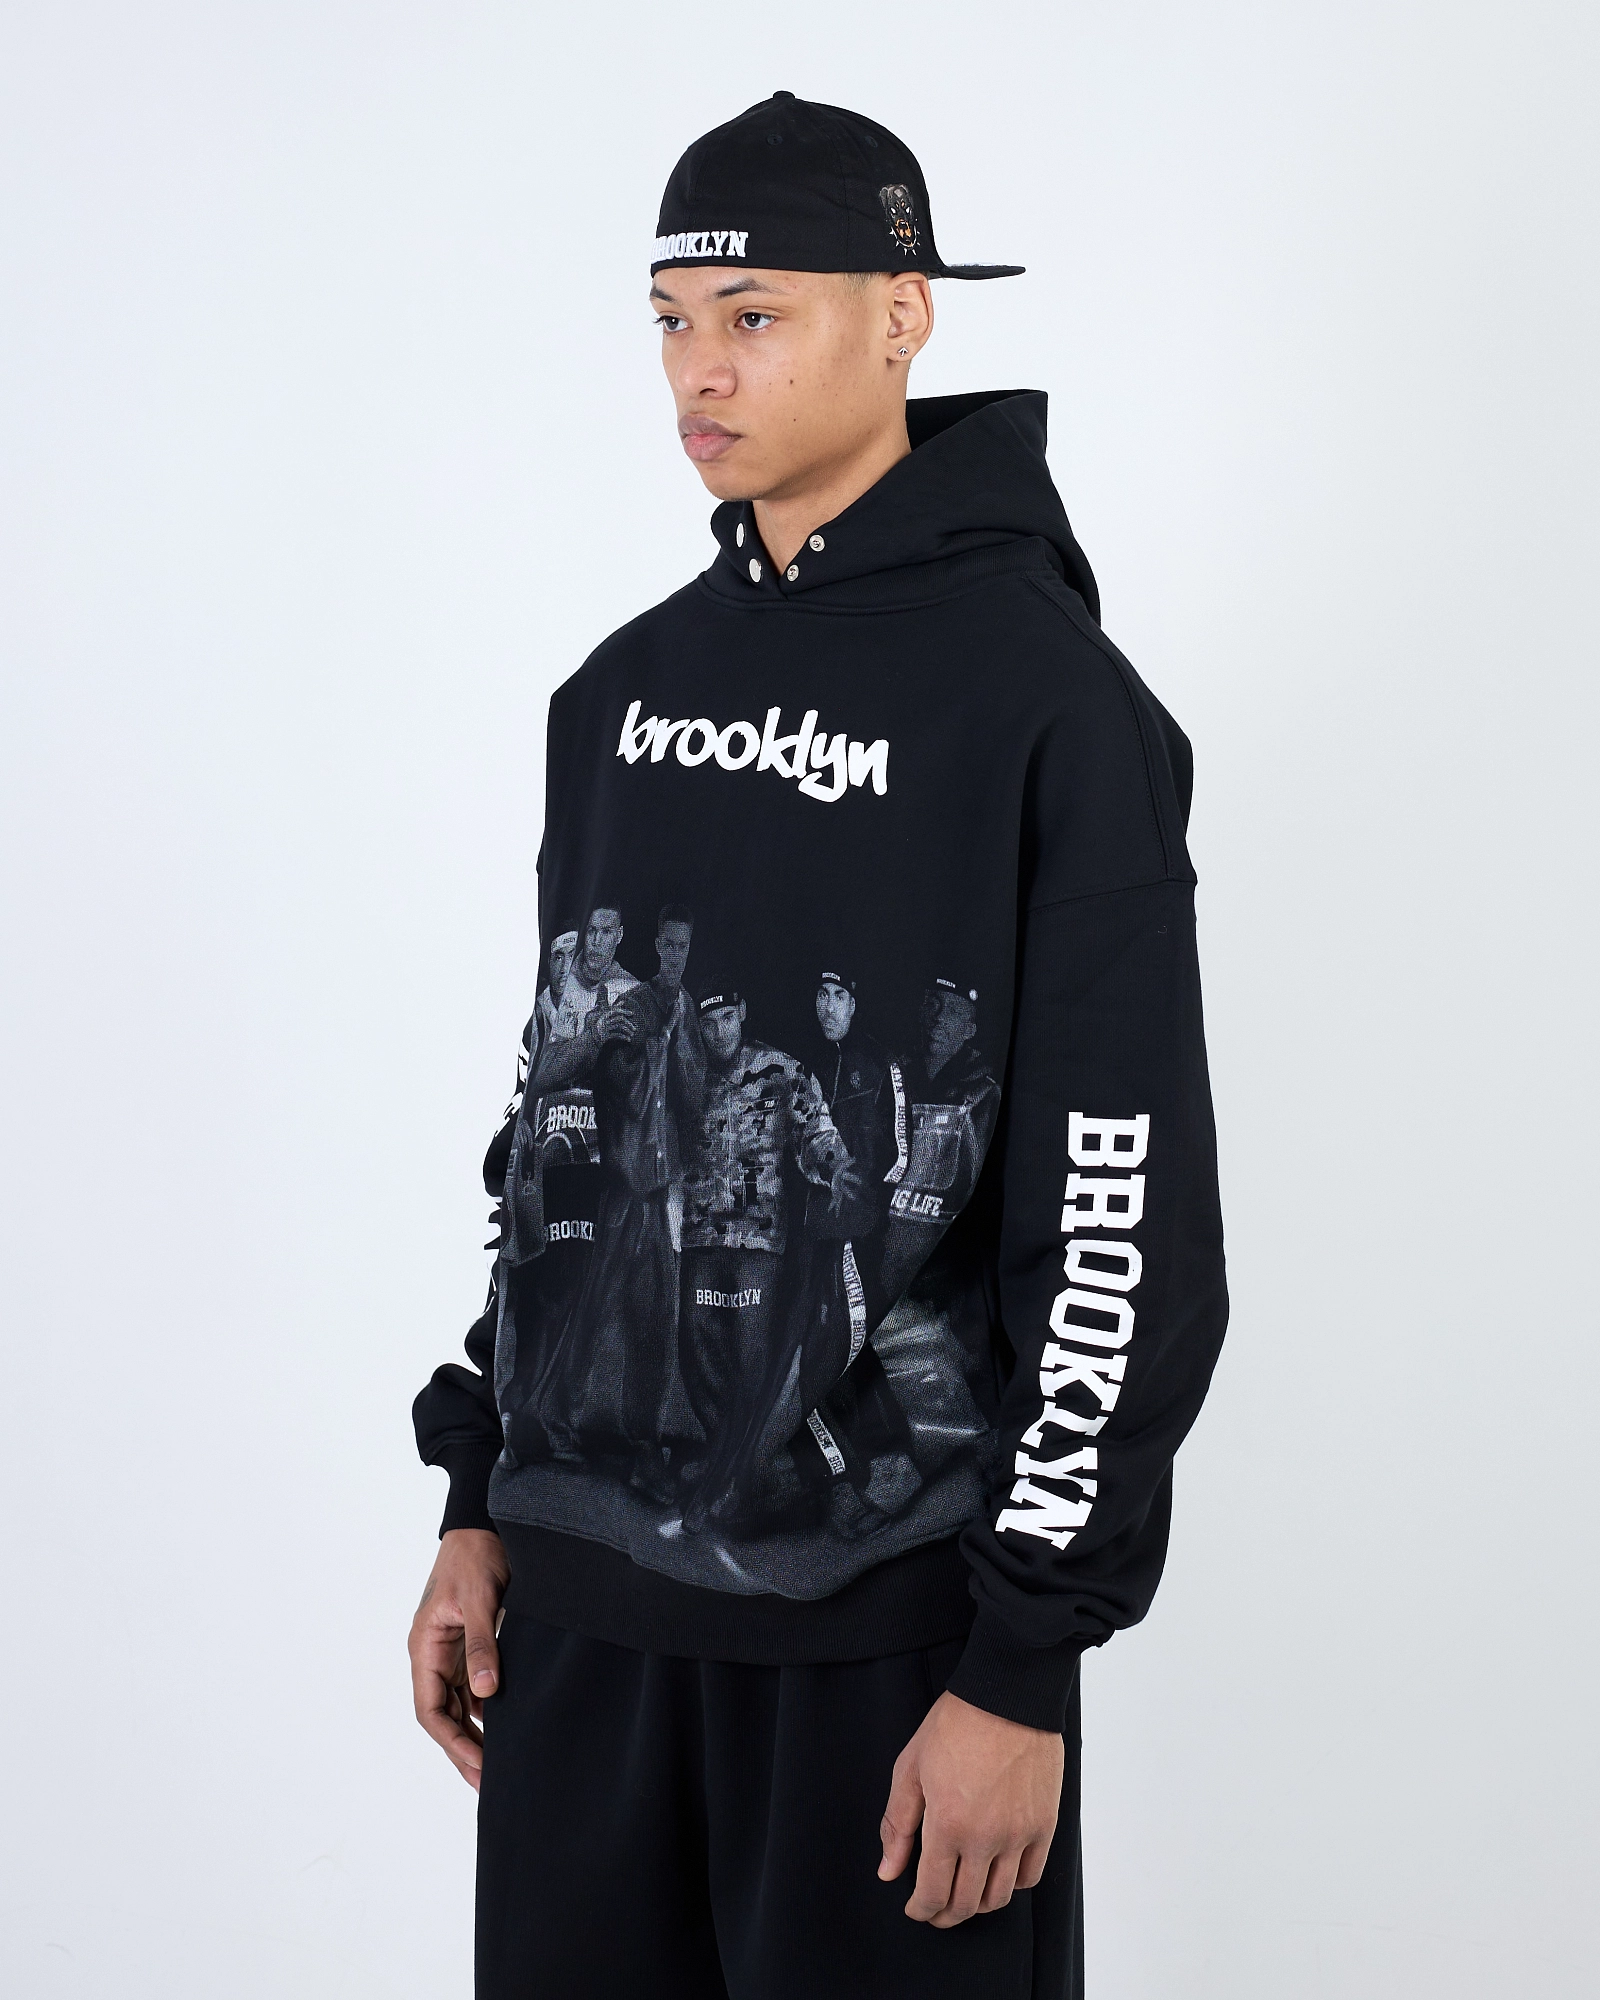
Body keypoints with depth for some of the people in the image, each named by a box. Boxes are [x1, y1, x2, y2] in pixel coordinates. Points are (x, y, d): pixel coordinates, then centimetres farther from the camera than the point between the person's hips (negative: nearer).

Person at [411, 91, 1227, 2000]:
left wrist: (1028, 1664, -15)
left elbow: (1129, 1220, -13)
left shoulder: (1050, 700, -10)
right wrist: (478, 1501, 14)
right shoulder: (626, 690, 10)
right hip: (583, 1590, 6)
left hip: (890, 1618, -5)